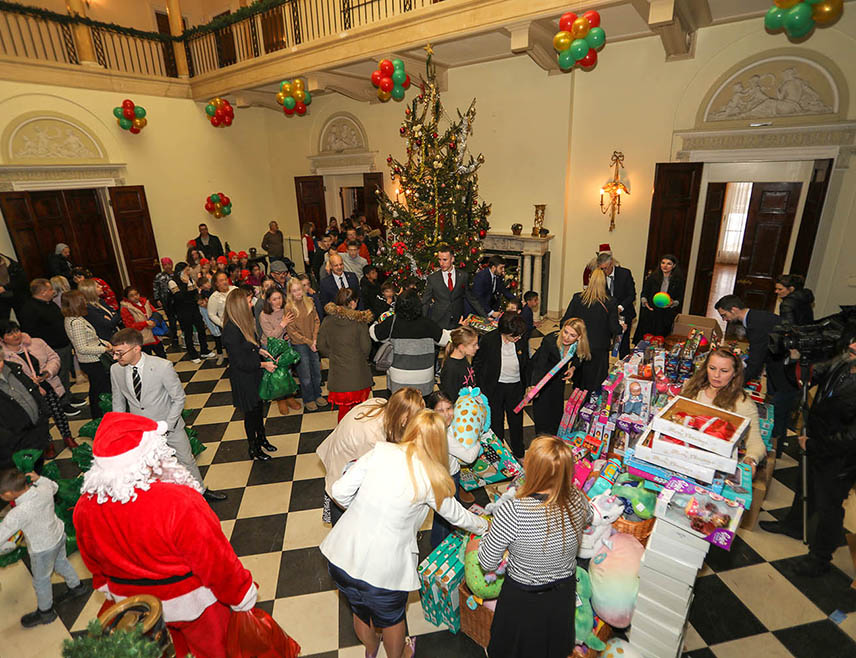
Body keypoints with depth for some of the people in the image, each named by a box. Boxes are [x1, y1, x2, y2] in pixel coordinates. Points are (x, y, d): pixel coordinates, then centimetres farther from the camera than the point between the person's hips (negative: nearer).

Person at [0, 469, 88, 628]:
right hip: (59, 535, 6)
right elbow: (54, 486, 4)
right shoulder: (45, 489, -22)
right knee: (61, 562, 32)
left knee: (41, 580, 21)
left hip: (43, 550, -6)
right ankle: (77, 586, 54)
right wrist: (39, 478, -6)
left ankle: (45, 612, 45)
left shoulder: (19, 513, -39)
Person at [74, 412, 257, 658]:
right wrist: (241, 594, -9)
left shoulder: (84, 507, -20)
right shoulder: (178, 502, -39)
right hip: (190, 601, -5)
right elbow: (215, 561, -27)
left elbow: (94, 563, 1)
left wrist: (111, 588, 21)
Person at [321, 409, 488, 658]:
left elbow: (340, 492, -8)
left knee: (360, 611, 33)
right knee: (391, 617, 29)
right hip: (383, 569, -3)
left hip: (342, 556, 4)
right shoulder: (432, 478, -13)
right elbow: (456, 515, 4)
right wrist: (484, 526, 24)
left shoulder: (380, 451, -9)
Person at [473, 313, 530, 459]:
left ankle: (519, 452, 41)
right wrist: (482, 388, -7)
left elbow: (526, 365, 6)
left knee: (517, 420, 18)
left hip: (516, 387, 2)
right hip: (495, 387, -2)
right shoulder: (489, 340, -18)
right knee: (496, 421, 13)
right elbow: (477, 363, -7)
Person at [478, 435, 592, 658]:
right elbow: (588, 518, 3)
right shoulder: (577, 499, -24)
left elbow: (487, 563, -22)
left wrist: (490, 531, -6)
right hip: (564, 596, 4)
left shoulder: (510, 513, -38)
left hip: (522, 600, -4)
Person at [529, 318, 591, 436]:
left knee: (557, 407, 13)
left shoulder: (580, 345, -24)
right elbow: (540, 366, -33)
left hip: (559, 377, 4)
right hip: (542, 374, -4)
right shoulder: (550, 340, -36)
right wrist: (534, 386, -44)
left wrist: (573, 368, -17)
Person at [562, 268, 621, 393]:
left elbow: (565, 321, -7)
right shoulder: (610, 303, -13)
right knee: (595, 385, 11)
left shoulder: (577, 298, -10)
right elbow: (615, 329, -9)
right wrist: (621, 328, 14)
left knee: (578, 384, 19)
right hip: (599, 350, -2)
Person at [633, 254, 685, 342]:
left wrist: (673, 303, -15)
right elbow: (644, 292, 10)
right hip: (650, 313, 1)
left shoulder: (679, 280, 3)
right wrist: (645, 301, -9)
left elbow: (681, 298, 6)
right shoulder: (652, 277, 5)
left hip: (667, 316, -1)